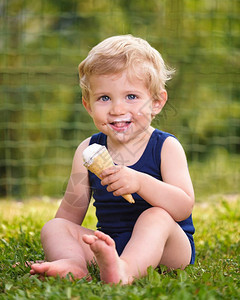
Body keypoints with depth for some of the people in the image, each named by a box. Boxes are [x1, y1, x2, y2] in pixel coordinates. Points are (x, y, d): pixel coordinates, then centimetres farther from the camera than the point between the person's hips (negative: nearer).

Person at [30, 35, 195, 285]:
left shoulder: (166, 147, -4)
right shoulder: (89, 150, 8)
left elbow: (184, 207, -18)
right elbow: (71, 212, 13)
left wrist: (140, 182, -31)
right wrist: (57, 245, 0)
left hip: (165, 249, -4)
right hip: (108, 245, 5)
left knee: (156, 217, -33)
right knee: (53, 227, -10)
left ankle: (125, 271, -61)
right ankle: (73, 265, -42)